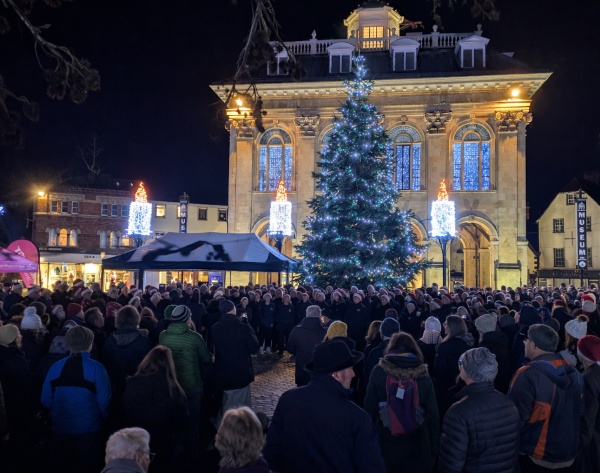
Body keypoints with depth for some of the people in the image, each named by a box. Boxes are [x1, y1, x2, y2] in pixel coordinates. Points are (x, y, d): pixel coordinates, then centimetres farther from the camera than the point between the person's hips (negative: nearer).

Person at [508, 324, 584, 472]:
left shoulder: (528, 374, -25)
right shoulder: (574, 371, -1)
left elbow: (515, 417, -22)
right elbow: (578, 411, 10)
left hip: (534, 456, -6)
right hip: (568, 454, 6)